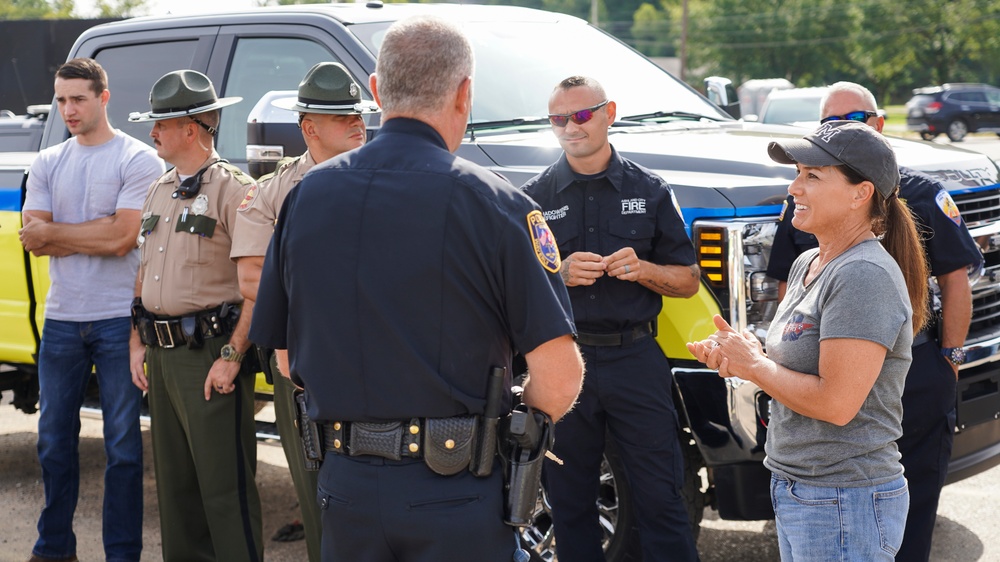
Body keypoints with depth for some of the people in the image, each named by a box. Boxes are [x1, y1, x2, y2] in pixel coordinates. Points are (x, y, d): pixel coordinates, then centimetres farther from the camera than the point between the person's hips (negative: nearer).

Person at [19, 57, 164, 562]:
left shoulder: (138, 160, -4)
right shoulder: (47, 164, 11)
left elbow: (121, 237, -14)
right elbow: (32, 241, 1)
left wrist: (53, 231, -5)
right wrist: (96, 235, -10)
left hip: (119, 318, -5)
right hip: (61, 318, 5)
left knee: (123, 445, 1)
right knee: (54, 440, 12)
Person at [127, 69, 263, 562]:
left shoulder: (233, 190, -10)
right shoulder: (158, 193, 16)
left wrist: (231, 356, -19)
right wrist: (138, 342, 13)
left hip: (210, 353, -8)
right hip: (162, 354, 8)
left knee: (225, 488, -5)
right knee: (174, 481, 15)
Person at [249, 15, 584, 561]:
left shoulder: (307, 194, 1)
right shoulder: (490, 203, -12)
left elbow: (286, 359, 7)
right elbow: (558, 381, -15)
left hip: (344, 481, 4)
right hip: (457, 495, -4)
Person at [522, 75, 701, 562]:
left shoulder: (649, 191, 8)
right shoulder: (535, 197, 7)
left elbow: (688, 281, 9)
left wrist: (643, 269, -10)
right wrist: (559, 273, -11)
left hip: (636, 360, -1)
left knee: (662, 499, -1)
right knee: (569, 503, 8)